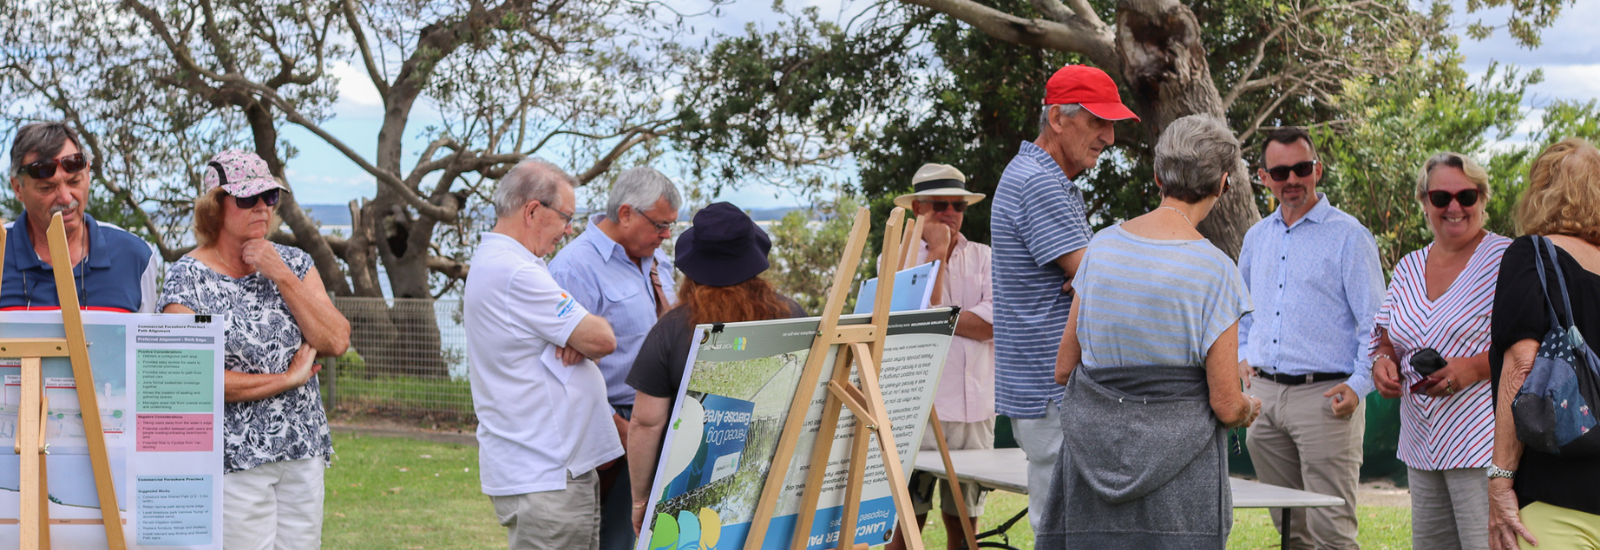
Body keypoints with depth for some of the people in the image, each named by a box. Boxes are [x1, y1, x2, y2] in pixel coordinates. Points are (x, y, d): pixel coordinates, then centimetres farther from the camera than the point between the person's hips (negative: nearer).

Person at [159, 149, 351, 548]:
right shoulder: (186, 279, -4)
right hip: (234, 458, -4)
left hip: (303, 454, 5)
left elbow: (336, 343, -2)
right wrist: (288, 379, -9)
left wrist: (280, 276, -7)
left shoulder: (294, 264, 10)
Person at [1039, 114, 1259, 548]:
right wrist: (1250, 409, 13)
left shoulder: (1104, 244, 3)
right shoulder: (1213, 269, -11)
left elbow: (1063, 368, 9)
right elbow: (1227, 406, -9)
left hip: (1092, 445, 4)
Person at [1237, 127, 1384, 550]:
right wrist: (1242, 355, 16)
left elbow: (1374, 323, -6)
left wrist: (1358, 385, -16)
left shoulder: (1348, 236, -4)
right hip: (1263, 394, 6)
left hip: (1325, 396, -6)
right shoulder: (1257, 237, 15)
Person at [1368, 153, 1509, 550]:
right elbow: (1386, 341, 22)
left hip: (1481, 443, -6)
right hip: (1421, 443, 6)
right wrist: (1382, 363, -1)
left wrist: (1475, 368, -21)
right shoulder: (1408, 268, 15)